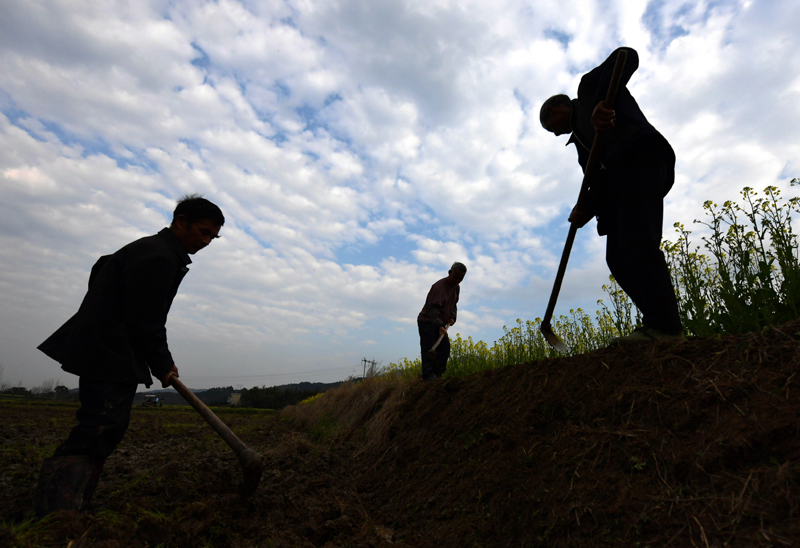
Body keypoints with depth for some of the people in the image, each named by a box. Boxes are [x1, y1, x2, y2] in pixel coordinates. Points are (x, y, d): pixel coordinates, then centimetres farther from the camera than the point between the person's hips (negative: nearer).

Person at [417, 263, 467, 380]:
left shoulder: (456, 288, 7)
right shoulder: (439, 286, -23)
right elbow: (433, 308, -30)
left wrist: (452, 317, 0)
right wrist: (439, 326, -38)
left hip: (440, 324, 9)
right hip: (427, 322, -9)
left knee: (445, 348, 4)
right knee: (429, 348, -13)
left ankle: (438, 373, 10)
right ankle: (428, 374, -12)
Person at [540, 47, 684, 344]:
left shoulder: (589, 85, 20)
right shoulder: (581, 141, 35)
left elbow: (626, 57, -2)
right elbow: (599, 180, 20)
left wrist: (602, 103, -19)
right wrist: (587, 207, 0)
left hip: (639, 157, -9)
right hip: (620, 180, 9)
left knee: (637, 241, -21)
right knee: (617, 257, -2)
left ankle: (665, 327, -24)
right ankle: (661, 326, -4)